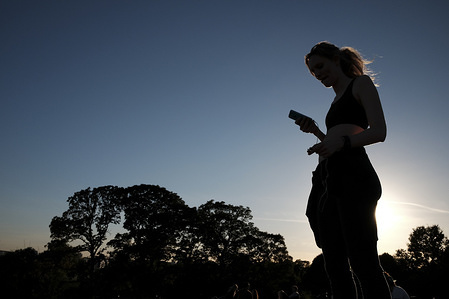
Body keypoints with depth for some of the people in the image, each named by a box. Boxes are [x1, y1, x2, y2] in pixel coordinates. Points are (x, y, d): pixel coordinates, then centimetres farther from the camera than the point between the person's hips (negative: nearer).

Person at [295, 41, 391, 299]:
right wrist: (316, 132, 15)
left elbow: (379, 131, -7)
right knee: (335, 264, 2)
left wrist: (342, 141, -23)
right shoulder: (337, 100, 30)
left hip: (352, 174, -8)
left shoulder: (361, 83, 8)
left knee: (362, 260, -14)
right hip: (330, 180, 9)